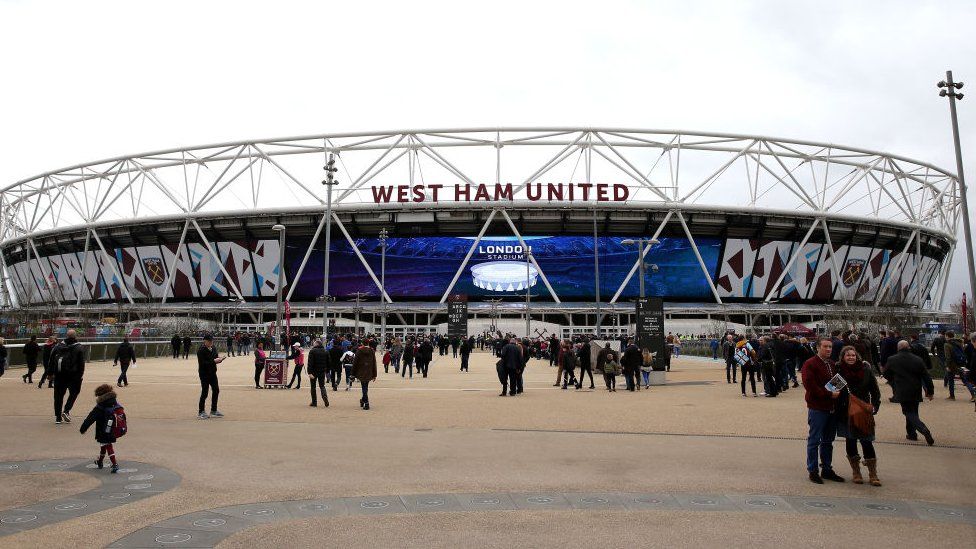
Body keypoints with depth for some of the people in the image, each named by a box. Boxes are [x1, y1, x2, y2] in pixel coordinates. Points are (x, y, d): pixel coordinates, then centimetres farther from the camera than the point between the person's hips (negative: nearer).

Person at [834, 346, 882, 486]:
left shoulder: (866, 370, -1)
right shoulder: (839, 371, -4)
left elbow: (875, 390, 4)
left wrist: (875, 406, -5)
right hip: (846, 412, 0)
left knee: (866, 441, -5)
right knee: (850, 440, 8)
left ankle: (873, 474, 6)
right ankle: (856, 472, 21)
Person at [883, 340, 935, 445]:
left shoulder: (892, 360, -6)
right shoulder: (917, 360, -1)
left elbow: (886, 374, 6)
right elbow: (926, 377, 1)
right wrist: (930, 391, 10)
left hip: (902, 393, -4)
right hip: (915, 393, 4)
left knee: (910, 414, 1)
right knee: (912, 412, 19)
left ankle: (925, 431, -20)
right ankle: (911, 433, 25)